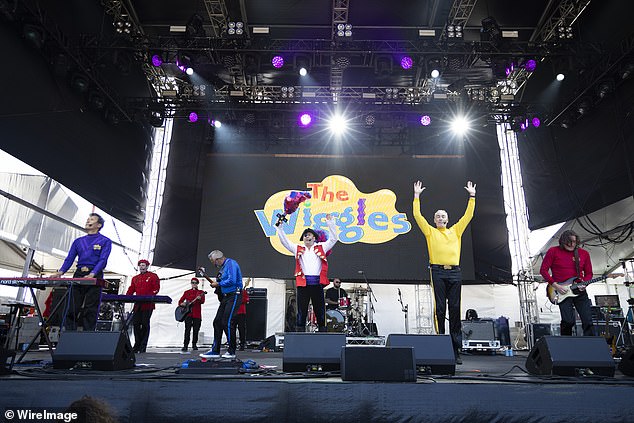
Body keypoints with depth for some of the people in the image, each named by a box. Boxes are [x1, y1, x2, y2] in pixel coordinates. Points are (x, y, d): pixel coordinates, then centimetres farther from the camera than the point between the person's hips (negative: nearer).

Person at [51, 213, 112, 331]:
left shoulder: (105, 241, 4)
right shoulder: (78, 241, 20)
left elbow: (103, 260, -8)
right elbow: (69, 258, 13)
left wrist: (92, 274, -23)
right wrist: (60, 272, -6)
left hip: (94, 277, -4)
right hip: (78, 275, 5)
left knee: (90, 310, -4)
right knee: (72, 308, 1)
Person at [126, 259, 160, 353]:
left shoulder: (153, 276, 5)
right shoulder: (135, 278, 21)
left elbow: (156, 289, -4)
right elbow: (131, 290, 15)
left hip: (148, 304, -5)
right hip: (137, 305, 5)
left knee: (145, 324, -4)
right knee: (136, 323, 2)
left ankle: (143, 346, 2)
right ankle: (137, 344, 14)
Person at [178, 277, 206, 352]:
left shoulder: (201, 292, 9)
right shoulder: (187, 292, 13)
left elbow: (203, 301, -7)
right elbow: (180, 301, 15)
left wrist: (200, 298, -29)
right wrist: (181, 304, -8)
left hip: (197, 314, 0)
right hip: (188, 313, 0)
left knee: (196, 330, 2)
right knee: (187, 329, -8)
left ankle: (194, 344, 15)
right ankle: (185, 345, -6)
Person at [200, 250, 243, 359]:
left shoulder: (231, 263, -13)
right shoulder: (222, 267, 17)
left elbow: (232, 281, -24)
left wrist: (218, 284, -12)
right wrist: (215, 283, 7)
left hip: (234, 296, -10)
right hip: (225, 296, 10)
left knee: (227, 323, -10)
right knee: (217, 322, 9)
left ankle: (231, 352, 1)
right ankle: (215, 350, 15)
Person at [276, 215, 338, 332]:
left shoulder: (321, 247, 14)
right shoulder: (298, 249, 14)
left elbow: (333, 239, 11)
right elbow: (284, 241, 12)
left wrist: (330, 223, 5)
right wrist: (280, 227, 5)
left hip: (317, 283, 0)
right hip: (303, 283, 0)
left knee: (320, 310, 5)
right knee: (302, 310, 3)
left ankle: (322, 330, 11)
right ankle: (300, 330, 9)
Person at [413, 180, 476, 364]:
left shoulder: (456, 230, 20)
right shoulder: (430, 231, 13)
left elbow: (468, 215, 19)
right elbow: (417, 215, 6)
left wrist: (472, 196, 18)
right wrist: (417, 196, 6)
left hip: (454, 272, 2)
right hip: (438, 272, -2)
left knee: (455, 309, 2)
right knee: (439, 308, -3)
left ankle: (456, 349, 6)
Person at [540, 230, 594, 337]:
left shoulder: (584, 254, 8)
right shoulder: (553, 251, -3)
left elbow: (588, 273, 15)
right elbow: (543, 270, -3)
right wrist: (555, 285, -11)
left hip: (579, 291, 4)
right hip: (562, 292, -4)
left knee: (588, 321, 0)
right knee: (568, 321, -9)